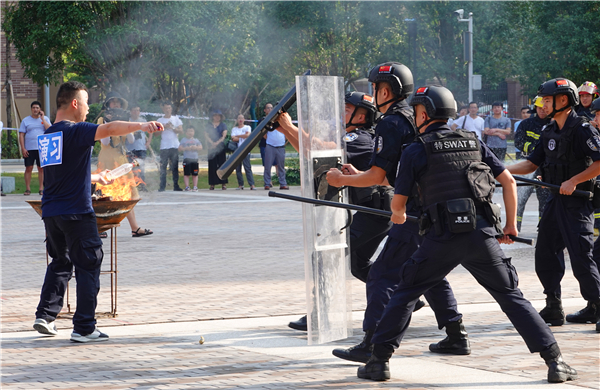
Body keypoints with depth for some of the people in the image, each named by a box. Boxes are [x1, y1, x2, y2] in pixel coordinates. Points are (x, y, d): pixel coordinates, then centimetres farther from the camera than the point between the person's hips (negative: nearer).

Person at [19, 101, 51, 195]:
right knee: (28, 168, -1)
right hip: (29, 148, 0)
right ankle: (28, 189, 4)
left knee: (41, 168, 2)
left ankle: (41, 189, 7)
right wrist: (23, 148, -5)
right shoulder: (26, 120, 8)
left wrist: (42, 118, -7)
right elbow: (21, 135, 5)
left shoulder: (45, 119, 10)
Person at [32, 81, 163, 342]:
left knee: (60, 262, 21)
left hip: (50, 212, 8)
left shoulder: (46, 136, 14)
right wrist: (141, 126, -37)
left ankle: (45, 315, 15)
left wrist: (95, 179, 39)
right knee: (88, 266, 0)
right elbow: (110, 129, -29)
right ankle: (84, 328, -1)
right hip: (76, 212, -8)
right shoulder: (75, 131, -11)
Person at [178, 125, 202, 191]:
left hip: (194, 159, 2)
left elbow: (200, 147, 6)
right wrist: (186, 148, -13)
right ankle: (187, 186, -2)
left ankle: (195, 186, 5)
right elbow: (180, 149, 1)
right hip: (186, 158, -2)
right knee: (186, 174, -5)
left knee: (195, 174, 2)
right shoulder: (183, 140, 8)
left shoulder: (196, 140, 14)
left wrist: (195, 148, -11)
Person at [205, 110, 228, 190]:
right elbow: (207, 136, 4)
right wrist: (212, 143, -13)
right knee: (212, 166, -2)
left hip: (221, 147, -1)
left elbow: (224, 135, 1)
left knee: (222, 165, -5)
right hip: (211, 148, 1)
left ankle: (224, 183, -5)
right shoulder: (209, 126, 13)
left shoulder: (223, 125, 10)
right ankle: (212, 184, -1)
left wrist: (217, 143, -13)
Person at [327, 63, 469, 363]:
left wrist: (342, 180, 2)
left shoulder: (390, 124, -10)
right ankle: (456, 337, 20)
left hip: (414, 213, -9)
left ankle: (371, 345, -11)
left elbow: (377, 176, -12)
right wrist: (356, 175, 25)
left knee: (383, 274, -7)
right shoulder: (414, 119, 19)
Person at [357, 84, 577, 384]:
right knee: (511, 297, 9)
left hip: (443, 236, -3)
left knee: (405, 294, 13)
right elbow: (508, 181, 12)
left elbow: (398, 204, 7)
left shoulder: (415, 151, 3)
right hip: (482, 234, 3)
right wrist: (510, 225, 20)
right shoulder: (473, 143, 14)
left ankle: (379, 360, 11)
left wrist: (398, 216, 31)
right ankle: (555, 362, 1)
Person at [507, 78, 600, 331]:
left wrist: (573, 181, -21)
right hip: (555, 199, 9)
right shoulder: (549, 132, 12)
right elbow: (532, 164, 15)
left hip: (577, 202, -9)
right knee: (545, 253, 6)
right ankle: (553, 309, 12)